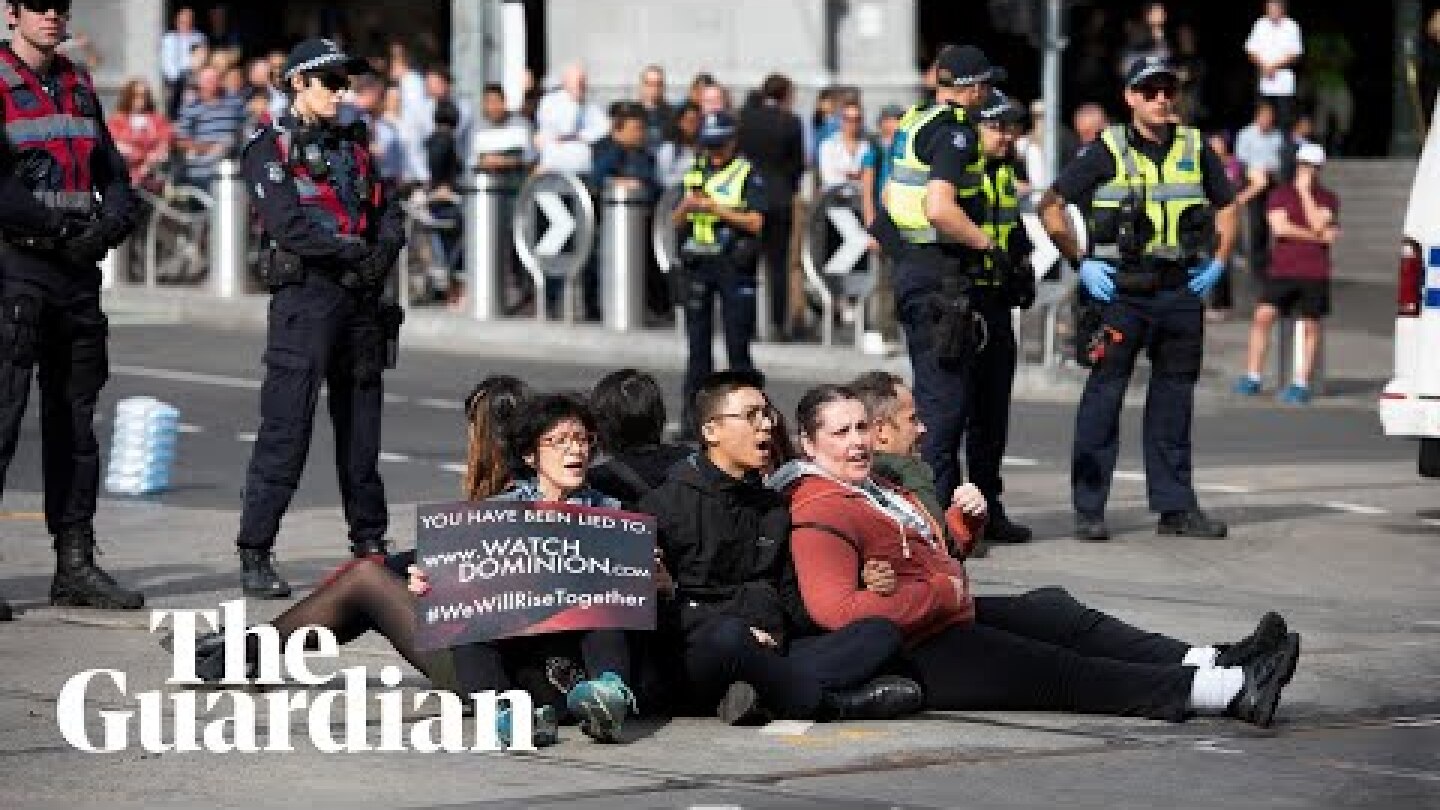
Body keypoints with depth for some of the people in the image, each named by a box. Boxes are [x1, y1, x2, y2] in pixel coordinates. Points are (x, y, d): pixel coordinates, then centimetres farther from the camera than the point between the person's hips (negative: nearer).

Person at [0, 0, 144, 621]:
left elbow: (115, 175, 16)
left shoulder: (78, 85, 16)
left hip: (79, 271, 7)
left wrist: (109, 225, -3)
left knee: (75, 423, 10)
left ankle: (75, 567, 15)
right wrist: (59, 229, -16)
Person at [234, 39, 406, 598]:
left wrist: (384, 250, -7)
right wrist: (353, 249, -15)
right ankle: (255, 556, -9)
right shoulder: (271, 148, -2)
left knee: (361, 426, 12)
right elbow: (287, 224, -14)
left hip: (360, 300, 6)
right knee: (286, 427, -10)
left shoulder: (353, 147, 19)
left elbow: (388, 216, 14)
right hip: (305, 296, -6)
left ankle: (370, 542, 22)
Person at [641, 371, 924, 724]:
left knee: (882, 633, -11)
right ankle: (832, 704, -24)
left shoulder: (774, 507, 25)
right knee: (729, 636, -41)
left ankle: (760, 691, -32)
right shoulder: (668, 502, 4)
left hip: (771, 652, 7)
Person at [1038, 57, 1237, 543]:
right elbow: (1050, 207, 0)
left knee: (1174, 397, 9)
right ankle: (1088, 510, 0)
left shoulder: (1195, 151, 8)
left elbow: (1226, 207, 22)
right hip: (1120, 290, -4)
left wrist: (1217, 264, 10)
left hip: (1181, 290, 4)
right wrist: (1081, 264, -4)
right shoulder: (1109, 152, -2)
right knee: (1104, 396, -4)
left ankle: (1176, 506, 16)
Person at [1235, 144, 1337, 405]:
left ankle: (1301, 384, 8)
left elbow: (1317, 224, -10)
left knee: (1309, 327, 2)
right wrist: (1318, 237, -9)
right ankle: (1252, 378, -3)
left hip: (1315, 274, 0)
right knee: (1263, 317, -9)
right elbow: (1280, 227, -8)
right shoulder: (1280, 195, 8)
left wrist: (1305, 191, -8)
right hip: (1282, 270, 0)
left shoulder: (1328, 199, 7)